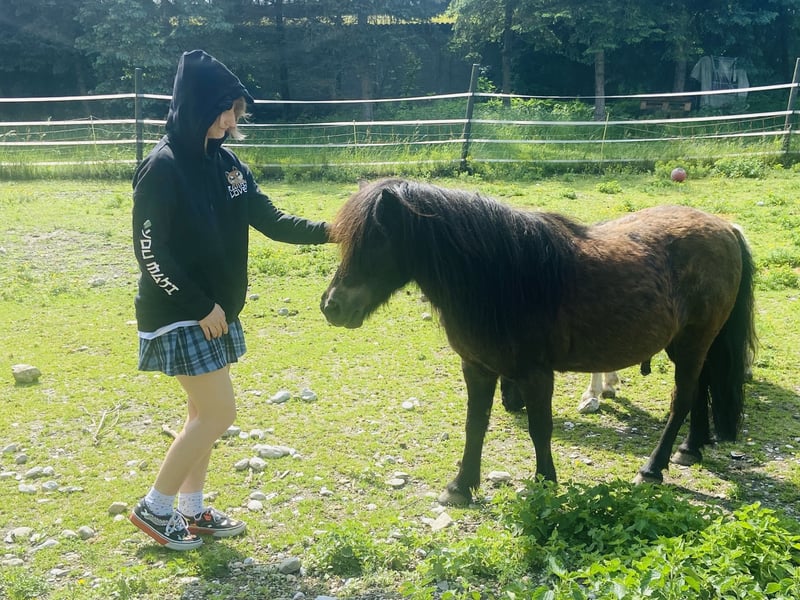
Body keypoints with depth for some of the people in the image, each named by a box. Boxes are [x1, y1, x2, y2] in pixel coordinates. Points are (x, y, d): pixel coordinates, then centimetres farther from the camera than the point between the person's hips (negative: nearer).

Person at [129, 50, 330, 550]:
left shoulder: (226, 162, 5)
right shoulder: (162, 167, -17)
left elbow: (271, 221, 5)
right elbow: (150, 251, -19)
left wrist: (329, 231, -7)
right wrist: (199, 307, -17)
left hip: (217, 311, 8)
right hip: (179, 315, -8)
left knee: (205, 413, 14)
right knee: (220, 414, -5)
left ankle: (191, 510, 28)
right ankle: (155, 507, 10)